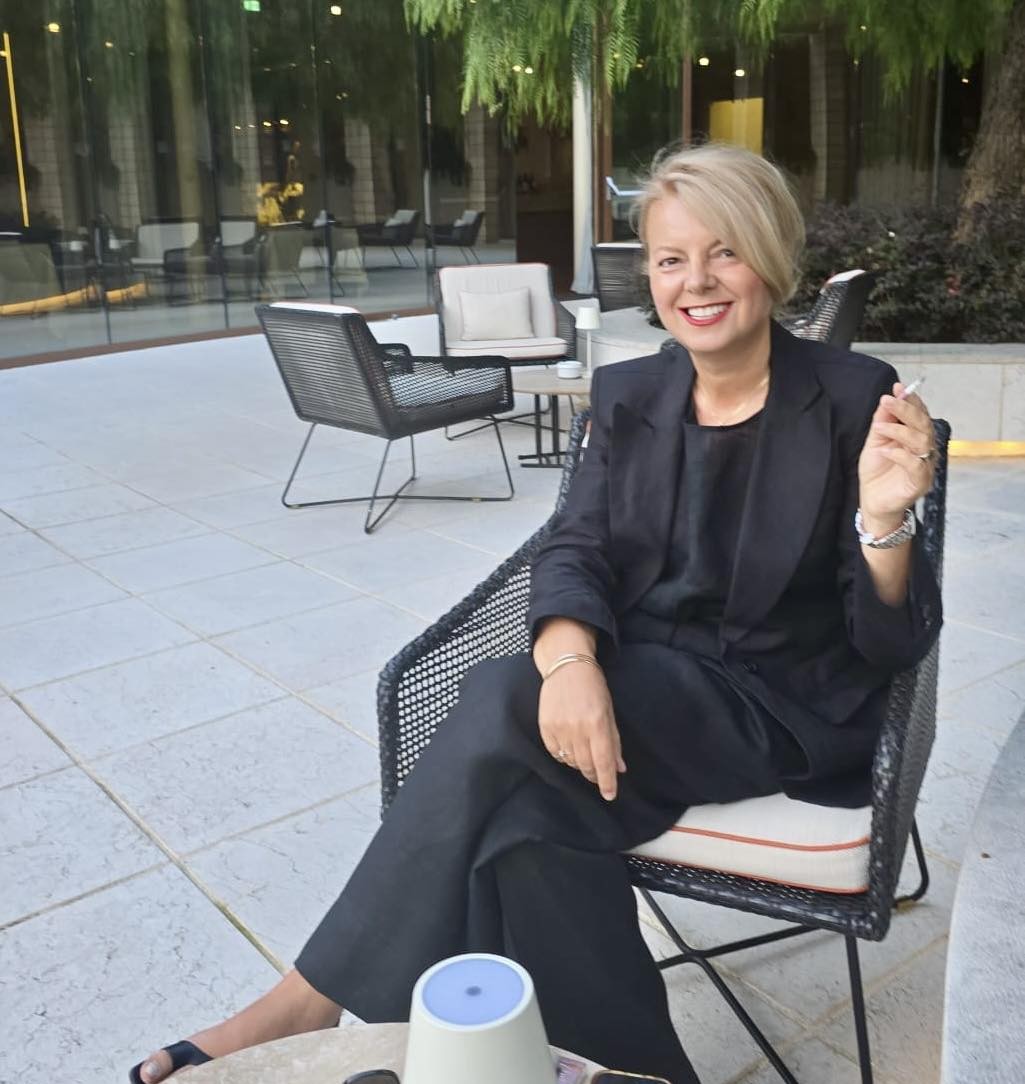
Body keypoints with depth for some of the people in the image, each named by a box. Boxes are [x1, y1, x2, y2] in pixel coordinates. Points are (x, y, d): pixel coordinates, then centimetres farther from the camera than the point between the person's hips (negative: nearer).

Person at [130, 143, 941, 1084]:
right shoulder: (628, 395, 5)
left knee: (505, 704, -27)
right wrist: (570, 660, -25)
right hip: (641, 687, 4)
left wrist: (884, 516, -31)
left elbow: (895, 641, -9)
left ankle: (319, 999, -15)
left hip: (783, 711, -4)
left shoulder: (854, 400, -9)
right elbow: (577, 551, -3)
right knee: (529, 804, -30)